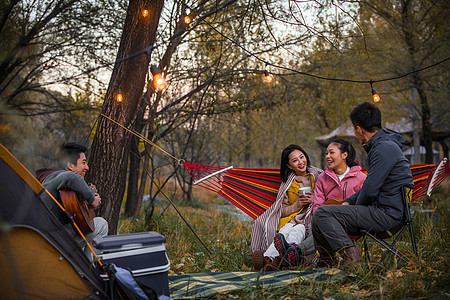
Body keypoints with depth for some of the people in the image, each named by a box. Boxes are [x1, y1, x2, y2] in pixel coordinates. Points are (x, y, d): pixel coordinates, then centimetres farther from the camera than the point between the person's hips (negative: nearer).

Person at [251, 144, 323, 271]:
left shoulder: (317, 175, 11)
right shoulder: (287, 183, 14)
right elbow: (283, 211, 11)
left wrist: (313, 199, -9)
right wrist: (298, 204, -8)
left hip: (311, 218, -2)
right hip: (290, 219, 3)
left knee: (297, 231, -37)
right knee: (284, 231, -35)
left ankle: (273, 259, -63)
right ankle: (268, 258, -62)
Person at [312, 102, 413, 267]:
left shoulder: (385, 148, -18)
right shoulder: (379, 145, 16)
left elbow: (370, 189, -21)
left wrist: (356, 206, -2)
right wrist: (348, 202, 13)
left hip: (386, 214, -10)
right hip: (381, 210, 10)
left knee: (321, 213, -17)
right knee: (318, 220, 11)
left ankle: (349, 254, -20)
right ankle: (325, 263, 20)